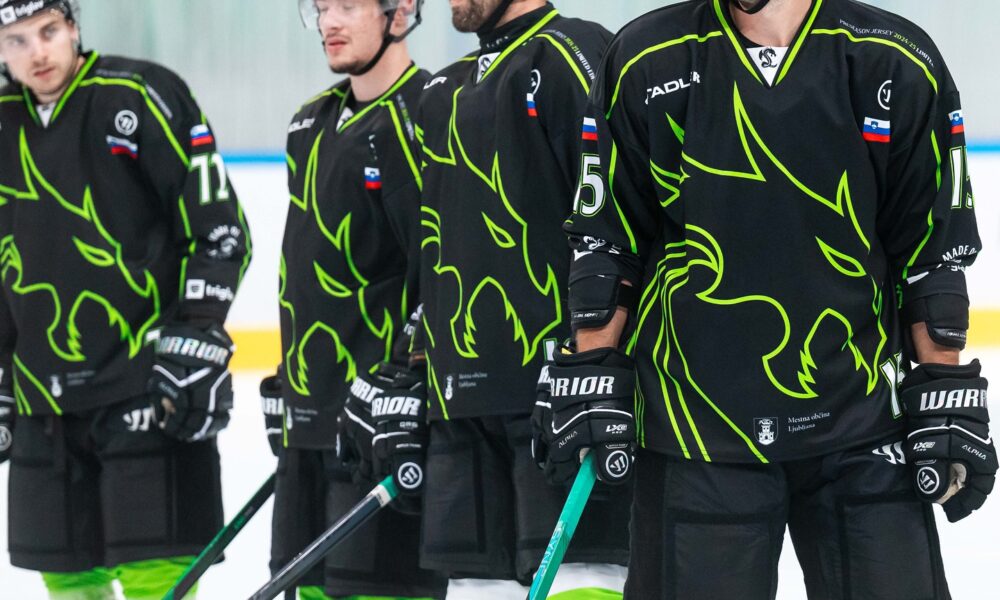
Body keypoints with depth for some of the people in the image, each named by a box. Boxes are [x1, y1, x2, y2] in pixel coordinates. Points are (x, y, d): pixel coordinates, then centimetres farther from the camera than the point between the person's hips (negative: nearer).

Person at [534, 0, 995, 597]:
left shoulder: (898, 66, -1)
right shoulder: (648, 61, 0)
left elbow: (935, 253, 3)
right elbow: (604, 241, 5)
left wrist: (948, 404, 0)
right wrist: (592, 378, 0)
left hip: (861, 422, 0)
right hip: (697, 428, 0)